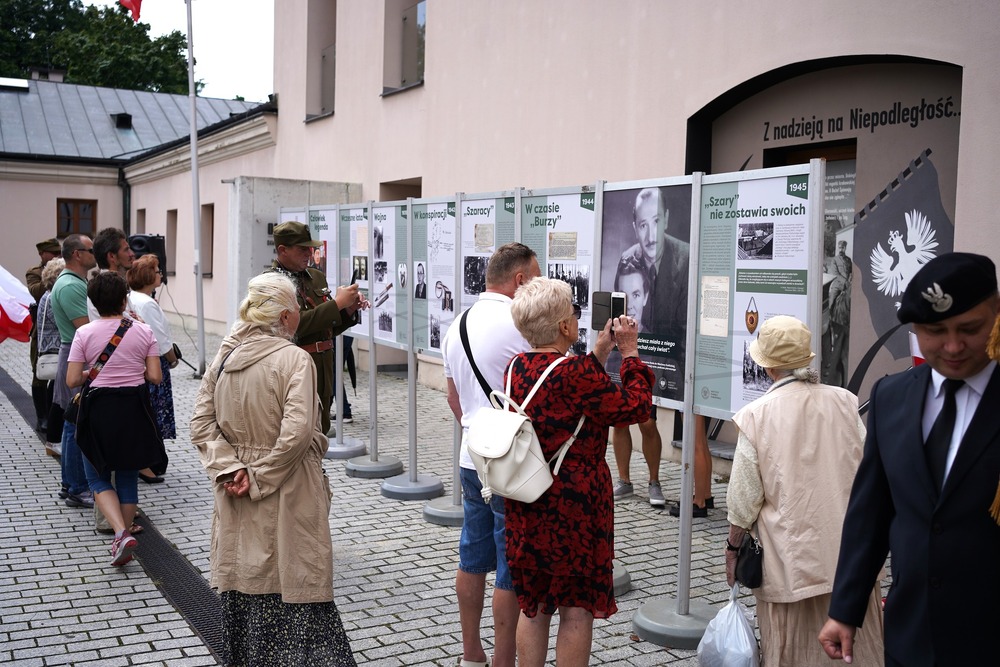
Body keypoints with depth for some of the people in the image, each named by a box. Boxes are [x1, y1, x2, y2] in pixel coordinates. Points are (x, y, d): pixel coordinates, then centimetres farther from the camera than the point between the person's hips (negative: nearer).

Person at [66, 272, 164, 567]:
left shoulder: (84, 333, -7)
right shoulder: (143, 331, -3)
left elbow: (72, 380, -9)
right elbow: (155, 377, -5)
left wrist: (91, 372, 11)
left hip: (100, 408, -2)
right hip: (134, 409, 2)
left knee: (99, 478, 11)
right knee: (128, 477, 15)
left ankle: (121, 533, -11)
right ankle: (122, 544, 22)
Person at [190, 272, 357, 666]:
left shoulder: (224, 357, 4)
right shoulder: (294, 359, -15)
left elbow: (201, 424, 1)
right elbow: (297, 433, -24)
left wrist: (230, 468, -6)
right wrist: (261, 478, -14)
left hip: (236, 499, 6)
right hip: (287, 498, -6)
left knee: (245, 584, 17)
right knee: (292, 589, 4)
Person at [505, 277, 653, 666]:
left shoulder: (516, 368, 1)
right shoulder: (577, 375, -22)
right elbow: (636, 407, -13)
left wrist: (601, 350, 13)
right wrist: (630, 351, -2)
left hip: (525, 512, 7)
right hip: (573, 511, -7)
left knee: (532, 605, 17)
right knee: (577, 608, 8)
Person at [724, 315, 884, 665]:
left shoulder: (756, 416, -12)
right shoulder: (844, 402, -3)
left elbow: (744, 497, -8)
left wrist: (733, 547, 6)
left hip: (791, 559, -3)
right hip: (849, 554, 3)